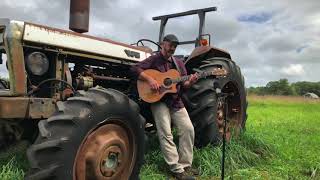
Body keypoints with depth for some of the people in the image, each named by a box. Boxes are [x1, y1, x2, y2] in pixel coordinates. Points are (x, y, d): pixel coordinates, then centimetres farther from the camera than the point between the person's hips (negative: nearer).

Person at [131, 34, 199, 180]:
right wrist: (149, 79, -21)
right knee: (166, 134, -14)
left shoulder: (179, 63, 15)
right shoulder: (154, 59, 0)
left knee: (188, 129, -5)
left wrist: (190, 82, -9)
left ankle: (185, 165, 8)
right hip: (158, 101, -5)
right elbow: (135, 69, -10)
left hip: (176, 102, 5)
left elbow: (183, 85, 13)